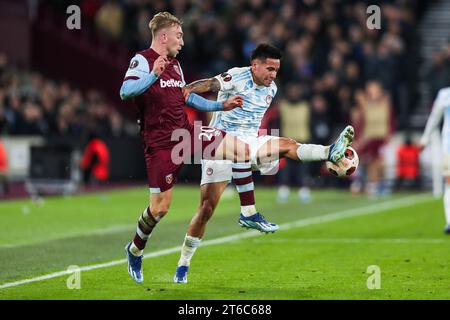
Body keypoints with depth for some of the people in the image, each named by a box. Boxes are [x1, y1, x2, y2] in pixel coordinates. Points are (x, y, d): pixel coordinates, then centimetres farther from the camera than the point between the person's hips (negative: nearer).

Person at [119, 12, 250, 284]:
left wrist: (221, 105, 25)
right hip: (160, 143, -7)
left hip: (187, 133, 7)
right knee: (160, 206, -5)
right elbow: (125, 92, -27)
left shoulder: (175, 63, 15)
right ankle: (135, 250, 21)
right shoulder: (143, 60, -11)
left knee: (243, 149, -8)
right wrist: (154, 75, -42)